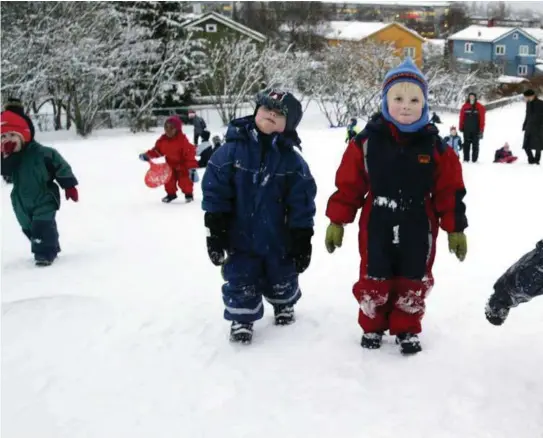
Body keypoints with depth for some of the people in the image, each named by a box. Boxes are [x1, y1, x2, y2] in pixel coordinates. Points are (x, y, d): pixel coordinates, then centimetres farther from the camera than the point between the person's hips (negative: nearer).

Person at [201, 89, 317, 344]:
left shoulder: (292, 160, -9)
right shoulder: (232, 149, -11)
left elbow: (302, 204, -6)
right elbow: (214, 192, -9)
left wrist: (302, 242, -5)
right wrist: (215, 233, -11)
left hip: (278, 238, 1)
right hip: (240, 236, -1)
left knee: (281, 279, 21)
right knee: (240, 283, 5)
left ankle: (284, 304, 48)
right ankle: (241, 318, 26)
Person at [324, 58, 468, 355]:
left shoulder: (435, 146, -6)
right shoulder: (367, 140, -9)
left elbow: (450, 191, -2)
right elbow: (348, 185, -4)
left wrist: (455, 229, -2)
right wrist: (336, 222, -4)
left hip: (418, 230, 1)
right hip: (377, 228, 0)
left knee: (413, 283, 13)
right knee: (373, 281, 13)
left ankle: (407, 330, 33)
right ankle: (372, 327, 35)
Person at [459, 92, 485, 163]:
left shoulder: (480, 107, -1)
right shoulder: (465, 106, 3)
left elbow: (482, 119, -2)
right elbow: (462, 118, 5)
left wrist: (481, 130, -5)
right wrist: (461, 127, 3)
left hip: (476, 130, -1)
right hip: (467, 129, 1)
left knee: (475, 145, 3)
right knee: (466, 144, 3)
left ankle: (474, 160, 6)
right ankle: (466, 159, 7)